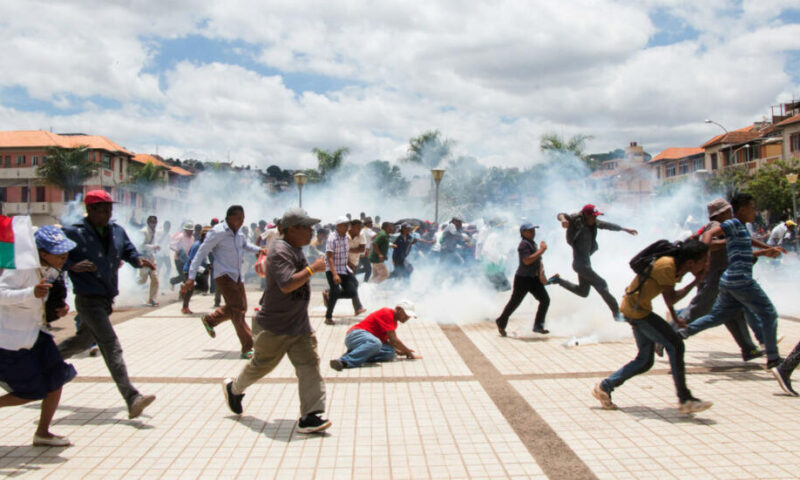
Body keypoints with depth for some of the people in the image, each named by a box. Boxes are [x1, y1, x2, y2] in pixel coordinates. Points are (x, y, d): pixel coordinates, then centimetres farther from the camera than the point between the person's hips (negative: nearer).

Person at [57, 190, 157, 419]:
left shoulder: (117, 231, 8)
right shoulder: (73, 233, -10)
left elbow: (129, 252, 11)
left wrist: (139, 260, -10)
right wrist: (72, 266, -25)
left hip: (107, 298, 8)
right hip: (88, 299, -8)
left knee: (84, 340, 27)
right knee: (111, 347, -15)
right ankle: (132, 400, -20)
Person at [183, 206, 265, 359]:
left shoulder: (239, 231, 6)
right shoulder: (217, 232, -16)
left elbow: (246, 244, 26)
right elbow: (201, 253, -14)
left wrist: (259, 250, 5)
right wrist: (191, 277, -19)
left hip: (237, 276, 8)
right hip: (224, 275, -8)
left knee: (241, 307, 16)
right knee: (237, 309, -13)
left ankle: (209, 320, 38)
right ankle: (247, 349, -12)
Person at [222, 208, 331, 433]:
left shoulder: (296, 250, 8)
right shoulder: (280, 252, -22)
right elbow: (287, 284, -35)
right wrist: (312, 268, -29)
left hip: (299, 324, 8)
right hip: (273, 325, -8)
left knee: (309, 365, -3)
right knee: (262, 364, 12)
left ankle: (310, 416, -2)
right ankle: (233, 388, 40)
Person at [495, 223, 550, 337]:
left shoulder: (533, 244, 13)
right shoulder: (524, 244, -16)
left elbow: (539, 261, 13)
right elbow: (527, 261, -29)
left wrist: (541, 274, -3)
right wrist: (541, 250, -24)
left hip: (534, 278, 8)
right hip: (522, 279, -8)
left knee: (545, 300, 1)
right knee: (514, 302, 1)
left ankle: (538, 326, 11)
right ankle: (501, 323, 22)